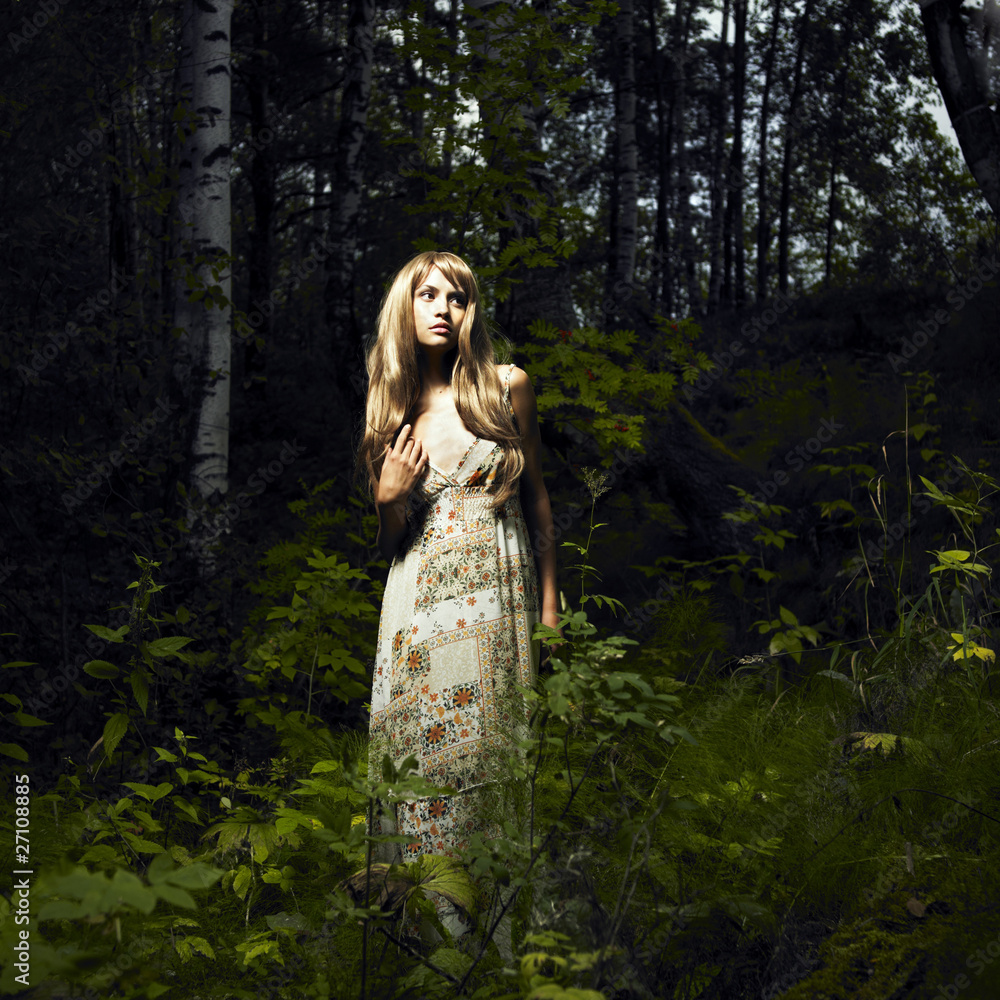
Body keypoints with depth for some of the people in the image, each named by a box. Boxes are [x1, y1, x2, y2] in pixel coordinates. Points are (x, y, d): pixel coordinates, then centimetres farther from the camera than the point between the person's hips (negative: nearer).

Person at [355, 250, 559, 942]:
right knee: (430, 752, -2)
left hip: (500, 596, -1)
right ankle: (444, 900, 10)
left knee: (495, 742, 0)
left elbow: (538, 499, 8)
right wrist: (389, 498, -10)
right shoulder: (390, 408, 7)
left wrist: (549, 603, 5)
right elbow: (388, 542, 12)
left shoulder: (506, 386, 1)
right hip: (422, 602, 1)